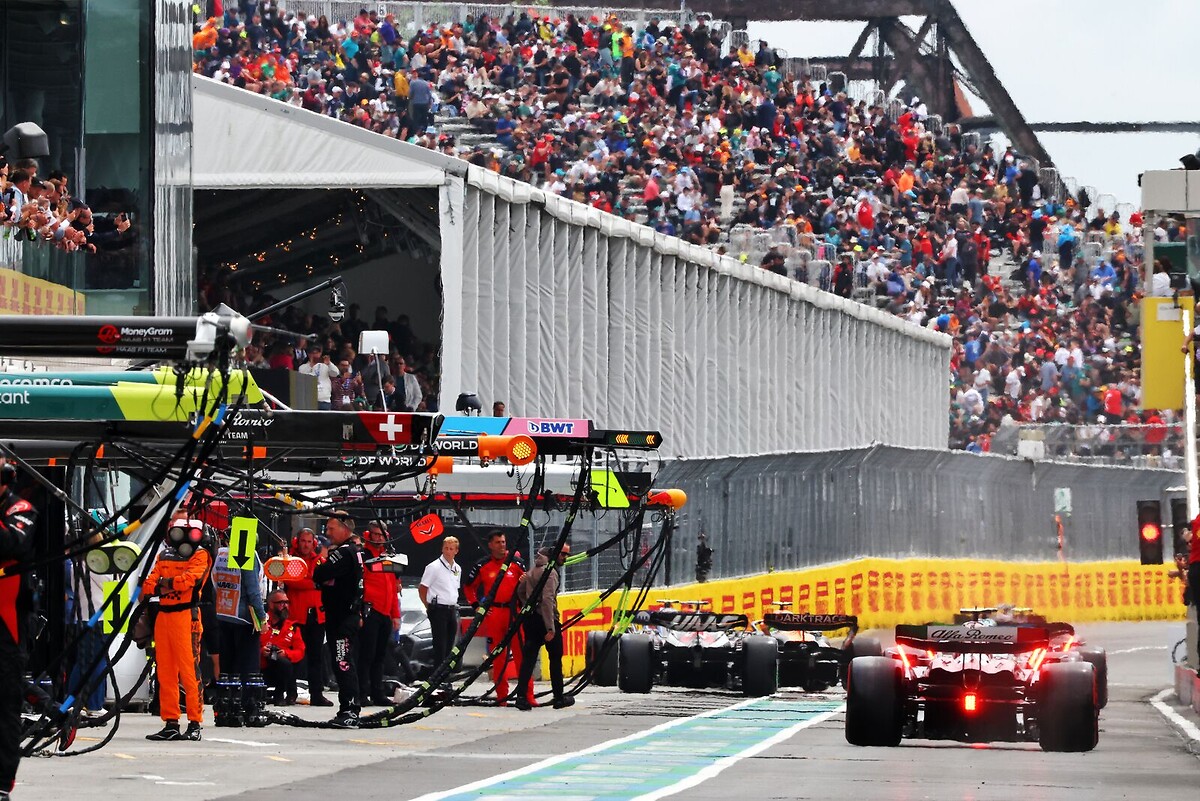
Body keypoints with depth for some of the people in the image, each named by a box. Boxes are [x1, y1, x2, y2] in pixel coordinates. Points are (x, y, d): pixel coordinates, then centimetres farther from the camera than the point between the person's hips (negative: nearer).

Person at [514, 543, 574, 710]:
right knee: (556, 658, 7)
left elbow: (520, 591, 22)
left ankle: (521, 696, -8)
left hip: (530, 619, 7)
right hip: (546, 620, -7)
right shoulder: (550, 572, -15)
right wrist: (551, 627, -25)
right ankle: (559, 698, 13)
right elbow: (547, 599, -24)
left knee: (528, 657, 2)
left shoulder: (534, 569, 14)